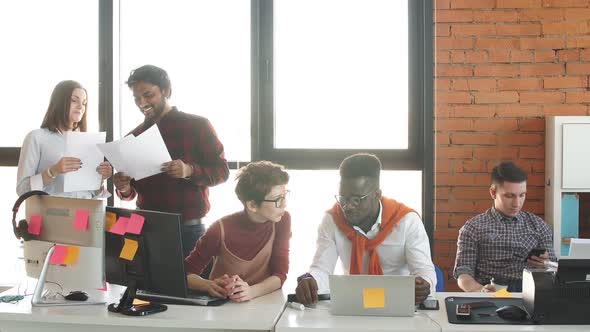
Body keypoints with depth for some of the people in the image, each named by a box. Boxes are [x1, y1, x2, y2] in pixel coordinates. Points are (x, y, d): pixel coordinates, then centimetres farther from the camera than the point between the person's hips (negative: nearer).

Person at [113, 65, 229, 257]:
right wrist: (125, 189, -8)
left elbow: (221, 171, -3)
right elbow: (133, 191, 16)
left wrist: (190, 171, -21)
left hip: (188, 230, -3)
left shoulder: (197, 126, -1)